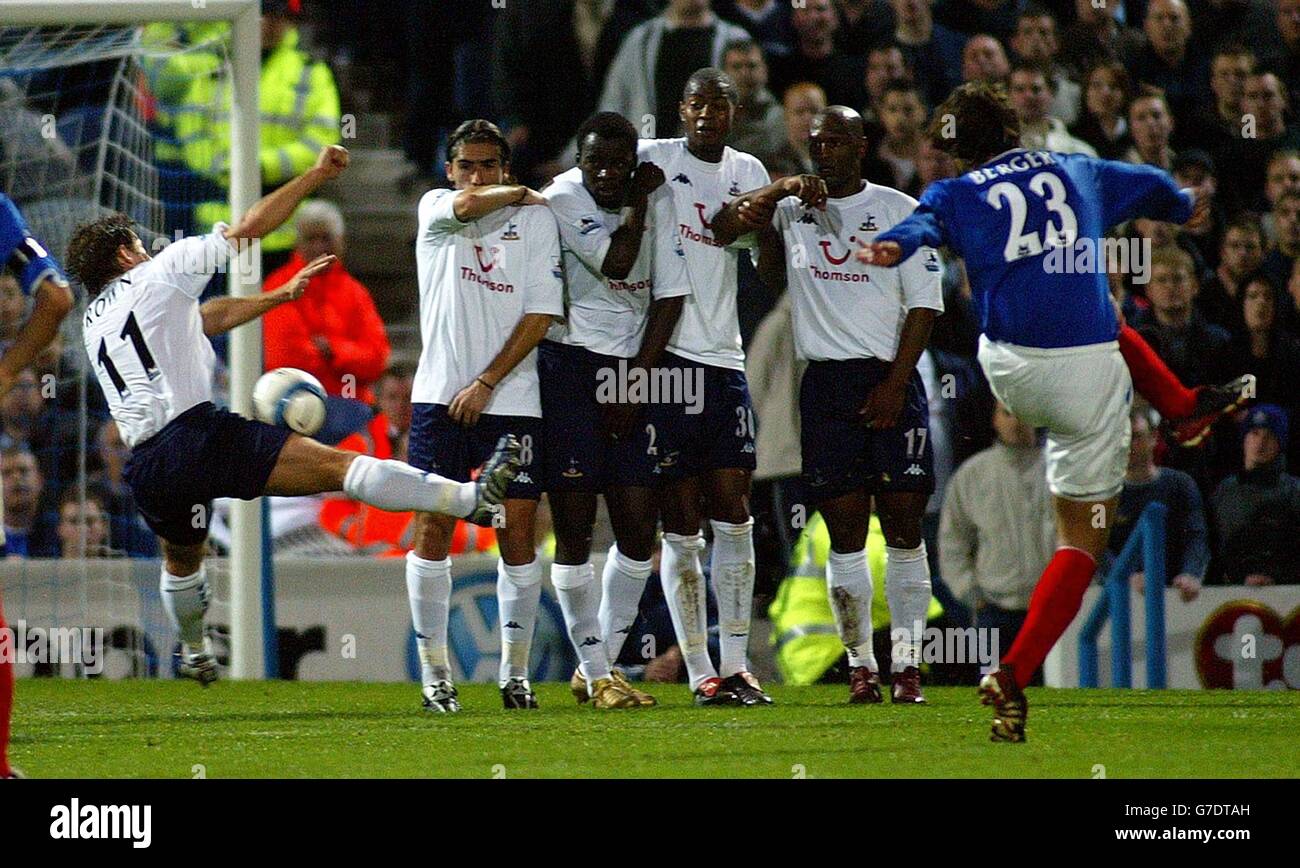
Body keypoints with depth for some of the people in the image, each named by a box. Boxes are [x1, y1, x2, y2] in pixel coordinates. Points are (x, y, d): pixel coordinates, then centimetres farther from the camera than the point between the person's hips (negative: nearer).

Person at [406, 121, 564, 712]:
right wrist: (520, 193, 3)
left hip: (510, 398, 0)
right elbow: (469, 204, -16)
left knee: (517, 532, -2)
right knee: (433, 528, -4)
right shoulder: (435, 209, 8)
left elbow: (541, 314, -1)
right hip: (440, 396, 0)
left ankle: (515, 673, 9)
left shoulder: (536, 220, 6)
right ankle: (434, 673, 2)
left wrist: (486, 384, -7)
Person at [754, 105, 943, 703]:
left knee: (903, 527, -3)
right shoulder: (790, 211, 13)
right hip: (825, 382, 2)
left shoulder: (900, 211, 4)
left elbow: (923, 304, 0)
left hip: (891, 380, -2)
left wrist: (894, 384, -9)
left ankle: (908, 665, 1)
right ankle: (861, 667, 3)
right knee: (845, 534, -1)